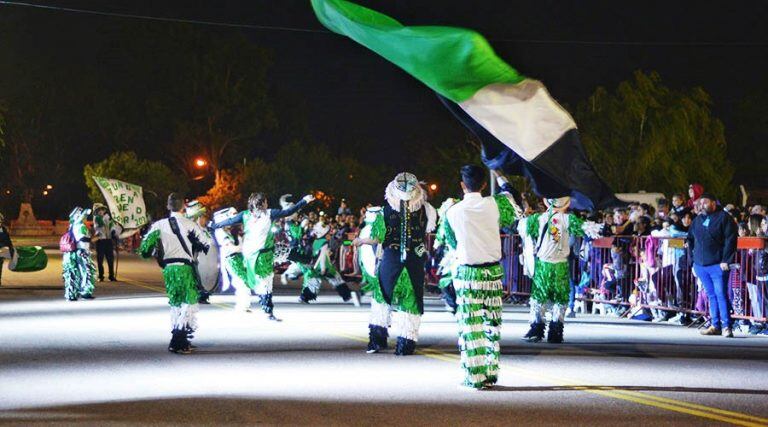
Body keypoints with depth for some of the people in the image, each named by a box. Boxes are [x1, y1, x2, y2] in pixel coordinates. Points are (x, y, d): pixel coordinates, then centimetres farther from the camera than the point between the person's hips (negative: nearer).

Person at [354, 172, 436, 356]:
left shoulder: (387, 211, -10)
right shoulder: (423, 210, -7)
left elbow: (377, 238, -7)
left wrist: (361, 241, 10)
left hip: (391, 261, 0)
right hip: (415, 263, 0)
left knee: (382, 298, 17)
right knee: (410, 300, 6)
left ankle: (377, 340, 19)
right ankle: (405, 345, 4)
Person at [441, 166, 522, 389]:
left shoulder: (452, 212, -6)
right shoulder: (494, 205, -5)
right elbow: (516, 213, 17)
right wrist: (501, 178, 27)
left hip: (467, 273, -2)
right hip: (493, 272, 2)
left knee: (471, 325, 0)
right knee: (492, 323, 11)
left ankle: (475, 377, -1)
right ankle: (491, 374, 14)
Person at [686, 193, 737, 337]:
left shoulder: (724, 218, -2)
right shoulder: (698, 220, 18)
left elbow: (730, 240, -9)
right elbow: (690, 240, 23)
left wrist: (725, 261, -16)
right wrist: (692, 261, 14)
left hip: (718, 265, -6)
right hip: (700, 265, 6)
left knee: (721, 295, -9)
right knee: (711, 295, 9)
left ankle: (726, 326, -8)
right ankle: (715, 326, 12)